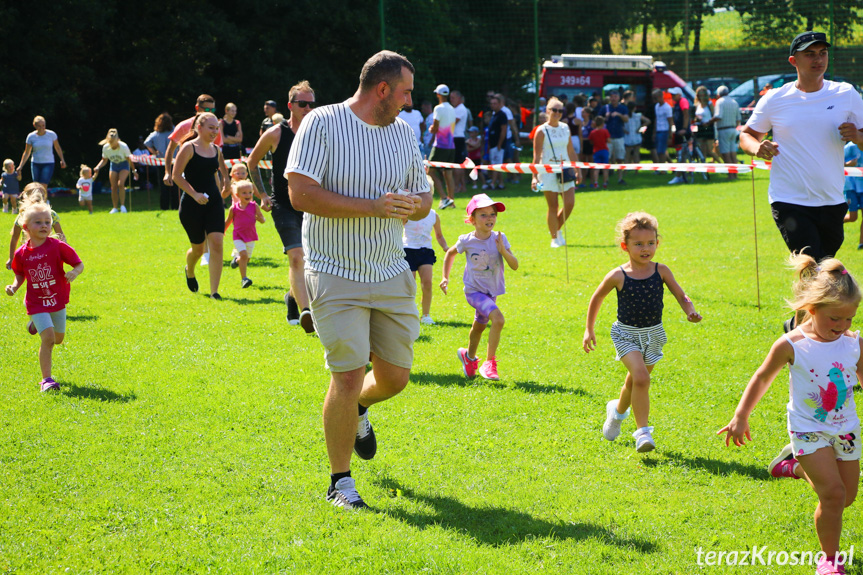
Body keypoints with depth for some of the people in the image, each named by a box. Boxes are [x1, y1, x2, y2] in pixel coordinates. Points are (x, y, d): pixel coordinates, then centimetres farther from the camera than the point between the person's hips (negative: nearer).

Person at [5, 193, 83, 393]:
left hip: (58, 300, 2)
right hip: (37, 302, -2)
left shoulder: (58, 247, -14)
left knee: (58, 339, 16)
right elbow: (20, 275, 9)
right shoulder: (21, 253, -8)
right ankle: (46, 379, -5)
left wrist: (74, 273, -30)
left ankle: (37, 325, 49)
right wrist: (14, 287, -10)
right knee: (48, 338, -17)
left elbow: (79, 264, -9)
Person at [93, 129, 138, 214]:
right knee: (113, 187, -2)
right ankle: (115, 208, 9)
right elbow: (104, 160, -2)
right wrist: (98, 167, -19)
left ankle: (122, 206, -14)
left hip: (124, 166, -3)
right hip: (113, 166, 3)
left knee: (120, 184, -24)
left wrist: (134, 171, -8)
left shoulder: (123, 146, -26)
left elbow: (129, 159, -12)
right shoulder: (106, 147, -17)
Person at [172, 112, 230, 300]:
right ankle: (189, 271, 43)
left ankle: (214, 290, -11)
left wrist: (226, 182, 11)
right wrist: (195, 194, -21)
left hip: (214, 202, 4)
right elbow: (177, 176, -12)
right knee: (198, 248, 7)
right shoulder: (189, 148, -10)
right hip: (192, 205, -4)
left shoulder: (216, 149, 9)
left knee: (216, 243, -12)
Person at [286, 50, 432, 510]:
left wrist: (411, 207, -9)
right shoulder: (322, 123, -10)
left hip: (391, 275, 6)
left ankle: (357, 410, 43)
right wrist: (373, 206, -22)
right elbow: (300, 194, -19)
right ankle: (340, 481, 5)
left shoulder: (403, 131, 10)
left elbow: (422, 197, 17)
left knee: (395, 376, 7)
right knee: (348, 376, -11)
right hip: (336, 275, -6)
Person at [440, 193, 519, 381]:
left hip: (492, 291, 4)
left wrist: (503, 251, -28)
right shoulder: (467, 241, -14)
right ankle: (489, 363, -15)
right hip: (474, 290, -4)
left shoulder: (499, 239, -9)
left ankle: (469, 356, 52)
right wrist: (445, 277, 6)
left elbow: (515, 266, -12)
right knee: (498, 319, -26)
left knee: (479, 326, 24)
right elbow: (450, 253, 7)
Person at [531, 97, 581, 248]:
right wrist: (534, 177, -15)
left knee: (570, 203, -4)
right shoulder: (541, 131, -5)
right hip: (548, 171, -5)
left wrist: (577, 170, 15)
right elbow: (537, 156, -8)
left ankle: (557, 229, 19)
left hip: (565, 170, 5)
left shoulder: (565, 128, 11)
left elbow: (571, 151, 17)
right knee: (553, 206, -4)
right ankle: (554, 238, 6)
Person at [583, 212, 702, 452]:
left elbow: (682, 297, -4)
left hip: (652, 334, 3)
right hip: (626, 334, -3)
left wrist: (690, 312, -26)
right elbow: (597, 298, 3)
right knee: (641, 378, -23)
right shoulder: (618, 276, -13)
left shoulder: (661, 271, -8)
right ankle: (643, 432, -18)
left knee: (635, 382, 20)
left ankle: (618, 409, 52)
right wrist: (589, 329, 6)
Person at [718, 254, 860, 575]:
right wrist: (740, 417, -1)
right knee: (833, 493, -16)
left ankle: (797, 465, 40)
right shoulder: (791, 346, -16)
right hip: (809, 429, -5)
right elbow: (762, 379, -2)